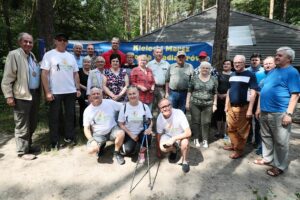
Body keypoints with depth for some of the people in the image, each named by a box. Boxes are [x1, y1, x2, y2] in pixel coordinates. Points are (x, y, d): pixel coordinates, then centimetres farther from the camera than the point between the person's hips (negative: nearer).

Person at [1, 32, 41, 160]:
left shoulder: (32, 56, 14)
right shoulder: (14, 55, -6)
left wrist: (39, 92, 13)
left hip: (34, 94, 7)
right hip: (22, 96, -7)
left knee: (32, 123, 15)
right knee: (22, 125, 1)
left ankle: (28, 145, 30)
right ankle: (22, 151, 12)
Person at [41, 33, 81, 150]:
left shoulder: (71, 56, 12)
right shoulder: (49, 55, -1)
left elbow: (75, 74, 13)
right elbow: (44, 74, -7)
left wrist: (78, 89, 5)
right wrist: (47, 92, -13)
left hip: (70, 91, 4)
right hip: (55, 92, -4)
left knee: (70, 116, 11)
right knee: (54, 117, 5)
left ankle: (69, 138, 25)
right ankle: (54, 142, 16)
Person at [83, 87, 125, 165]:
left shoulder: (110, 102, -7)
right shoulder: (87, 111, -4)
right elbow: (86, 128, -3)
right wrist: (91, 140, -16)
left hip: (112, 129, 0)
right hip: (98, 134, 0)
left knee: (121, 133, -32)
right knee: (91, 150, -25)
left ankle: (116, 153, -4)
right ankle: (101, 145, 13)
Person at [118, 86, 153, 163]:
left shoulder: (144, 106, -7)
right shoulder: (124, 107, -9)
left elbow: (150, 120, -1)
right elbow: (121, 124, -5)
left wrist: (149, 128, -24)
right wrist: (131, 135, -12)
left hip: (141, 132, 1)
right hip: (129, 133, -1)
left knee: (148, 136, -32)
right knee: (128, 150, -25)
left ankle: (142, 153, 2)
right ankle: (125, 146, 17)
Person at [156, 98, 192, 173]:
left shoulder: (179, 113, -29)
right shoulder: (160, 118, -18)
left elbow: (188, 133, -29)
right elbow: (159, 135, -4)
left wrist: (174, 139, -36)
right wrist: (158, 151, 4)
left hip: (181, 136, -2)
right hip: (168, 136, 3)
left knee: (184, 143, -35)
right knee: (163, 148, -27)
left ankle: (184, 161, -4)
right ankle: (174, 150, 11)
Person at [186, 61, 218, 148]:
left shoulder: (213, 79, 3)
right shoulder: (194, 78, 1)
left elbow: (215, 93, 6)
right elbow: (189, 91, 4)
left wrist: (214, 104, 1)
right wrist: (187, 102, 0)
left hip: (208, 105, 0)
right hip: (195, 104, 0)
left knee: (206, 122, 3)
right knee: (195, 122, 6)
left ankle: (205, 140, 15)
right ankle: (196, 139, 20)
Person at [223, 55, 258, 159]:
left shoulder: (250, 75, -7)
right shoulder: (232, 75, 12)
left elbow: (253, 93, -10)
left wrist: (250, 109, -15)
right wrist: (226, 105, 14)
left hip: (243, 107, -6)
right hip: (231, 107, 6)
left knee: (242, 130, 4)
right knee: (231, 128, 14)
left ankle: (239, 150, 17)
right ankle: (233, 145, 33)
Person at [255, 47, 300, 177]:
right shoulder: (272, 72, 16)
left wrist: (289, 113, -19)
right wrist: (260, 108, 17)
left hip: (279, 113, -7)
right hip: (265, 112, 7)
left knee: (280, 142, 3)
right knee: (266, 138, 17)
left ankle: (279, 166, 17)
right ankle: (267, 158, 32)